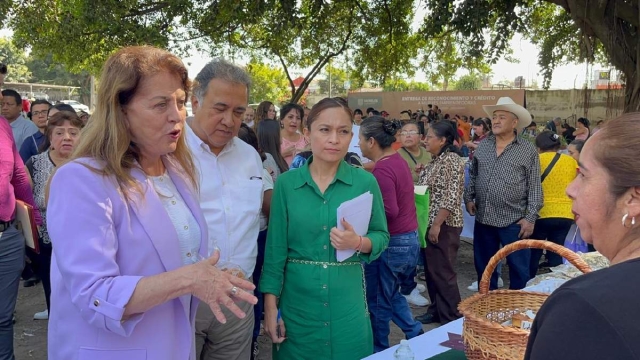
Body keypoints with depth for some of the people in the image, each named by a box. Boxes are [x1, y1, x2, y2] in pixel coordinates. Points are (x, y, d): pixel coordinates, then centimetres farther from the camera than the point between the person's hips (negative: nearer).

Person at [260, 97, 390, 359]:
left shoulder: (365, 182, -4)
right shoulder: (286, 183, -3)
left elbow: (382, 236, 2)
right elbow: (276, 248, -2)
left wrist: (359, 243, -19)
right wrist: (270, 305, -3)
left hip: (347, 302, 0)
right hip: (297, 301, 0)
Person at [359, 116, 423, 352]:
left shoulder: (382, 170, -21)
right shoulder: (398, 160, 7)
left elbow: (389, 211, -27)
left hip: (392, 243, -9)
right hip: (410, 238, 9)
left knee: (378, 302, 10)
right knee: (390, 294, 25)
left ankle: (379, 350, 26)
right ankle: (415, 333, 28)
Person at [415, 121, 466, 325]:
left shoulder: (451, 160, -15)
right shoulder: (436, 160, 14)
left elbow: (451, 197, -21)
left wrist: (437, 224, -23)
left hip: (444, 225, -9)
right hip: (431, 223, 9)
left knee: (443, 272, -3)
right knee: (431, 270, 14)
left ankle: (451, 318, 7)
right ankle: (436, 310, 26)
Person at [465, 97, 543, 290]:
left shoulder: (528, 150, -6)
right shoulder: (483, 145, 7)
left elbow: (535, 187, -7)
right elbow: (473, 175, 17)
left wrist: (530, 217, -11)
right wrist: (469, 197, 6)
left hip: (513, 220, -4)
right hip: (483, 218, 5)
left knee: (518, 267, 5)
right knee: (483, 265, 15)